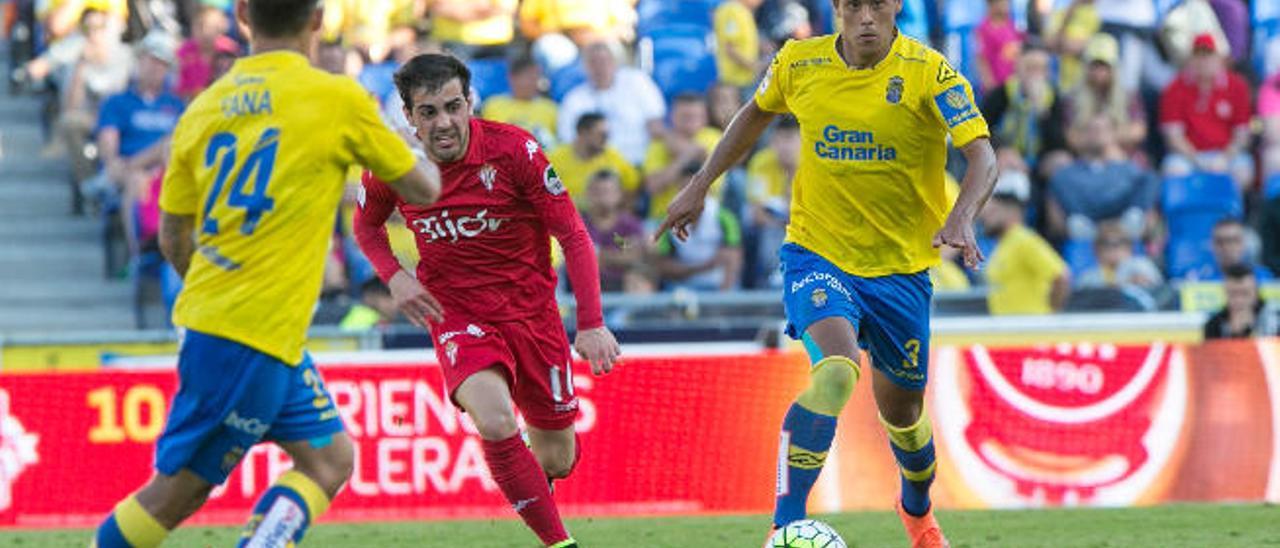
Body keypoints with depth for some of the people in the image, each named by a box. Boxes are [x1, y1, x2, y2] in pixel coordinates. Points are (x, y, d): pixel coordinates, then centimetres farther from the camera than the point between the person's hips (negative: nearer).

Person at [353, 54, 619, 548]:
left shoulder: (515, 150, -18)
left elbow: (573, 235, -12)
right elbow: (367, 225, 12)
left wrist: (591, 324, -20)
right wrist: (394, 276, -9)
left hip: (530, 311, 0)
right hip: (456, 315, 0)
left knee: (557, 460, 9)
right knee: (494, 421, -30)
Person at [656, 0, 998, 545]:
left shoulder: (928, 72, -14)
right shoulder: (800, 62, -5)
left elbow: (982, 155, -23)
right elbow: (756, 113, 16)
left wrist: (960, 219, -42)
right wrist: (699, 187, 16)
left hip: (900, 265, 1)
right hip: (816, 254, -1)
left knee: (901, 410, 16)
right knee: (836, 373, -29)